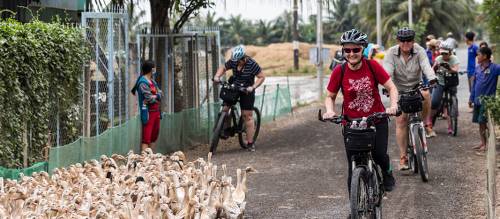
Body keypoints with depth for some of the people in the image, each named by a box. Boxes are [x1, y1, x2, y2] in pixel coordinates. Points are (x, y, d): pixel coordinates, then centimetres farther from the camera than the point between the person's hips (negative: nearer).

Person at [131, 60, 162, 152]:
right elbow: (150, 99, -17)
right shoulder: (143, 82, -14)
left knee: (154, 137, 13)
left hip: (156, 111, 9)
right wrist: (157, 97, 2)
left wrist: (154, 96, -11)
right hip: (148, 112, -9)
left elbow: (160, 93, 9)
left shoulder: (152, 81, 15)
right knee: (146, 138, -11)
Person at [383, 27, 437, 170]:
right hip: (399, 90, 0)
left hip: (416, 87, 0)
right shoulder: (391, 53, -11)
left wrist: (432, 79, -46)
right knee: (401, 120, -8)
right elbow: (387, 71, -23)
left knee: (425, 94, -35)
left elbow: (426, 66, -26)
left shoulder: (419, 51, -10)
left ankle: (427, 124, -12)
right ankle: (403, 157, -3)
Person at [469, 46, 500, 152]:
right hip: (478, 100, 6)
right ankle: (483, 143, 20)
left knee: (484, 123, -6)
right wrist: (471, 98, 16)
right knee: (480, 123, 11)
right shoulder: (478, 68, 8)